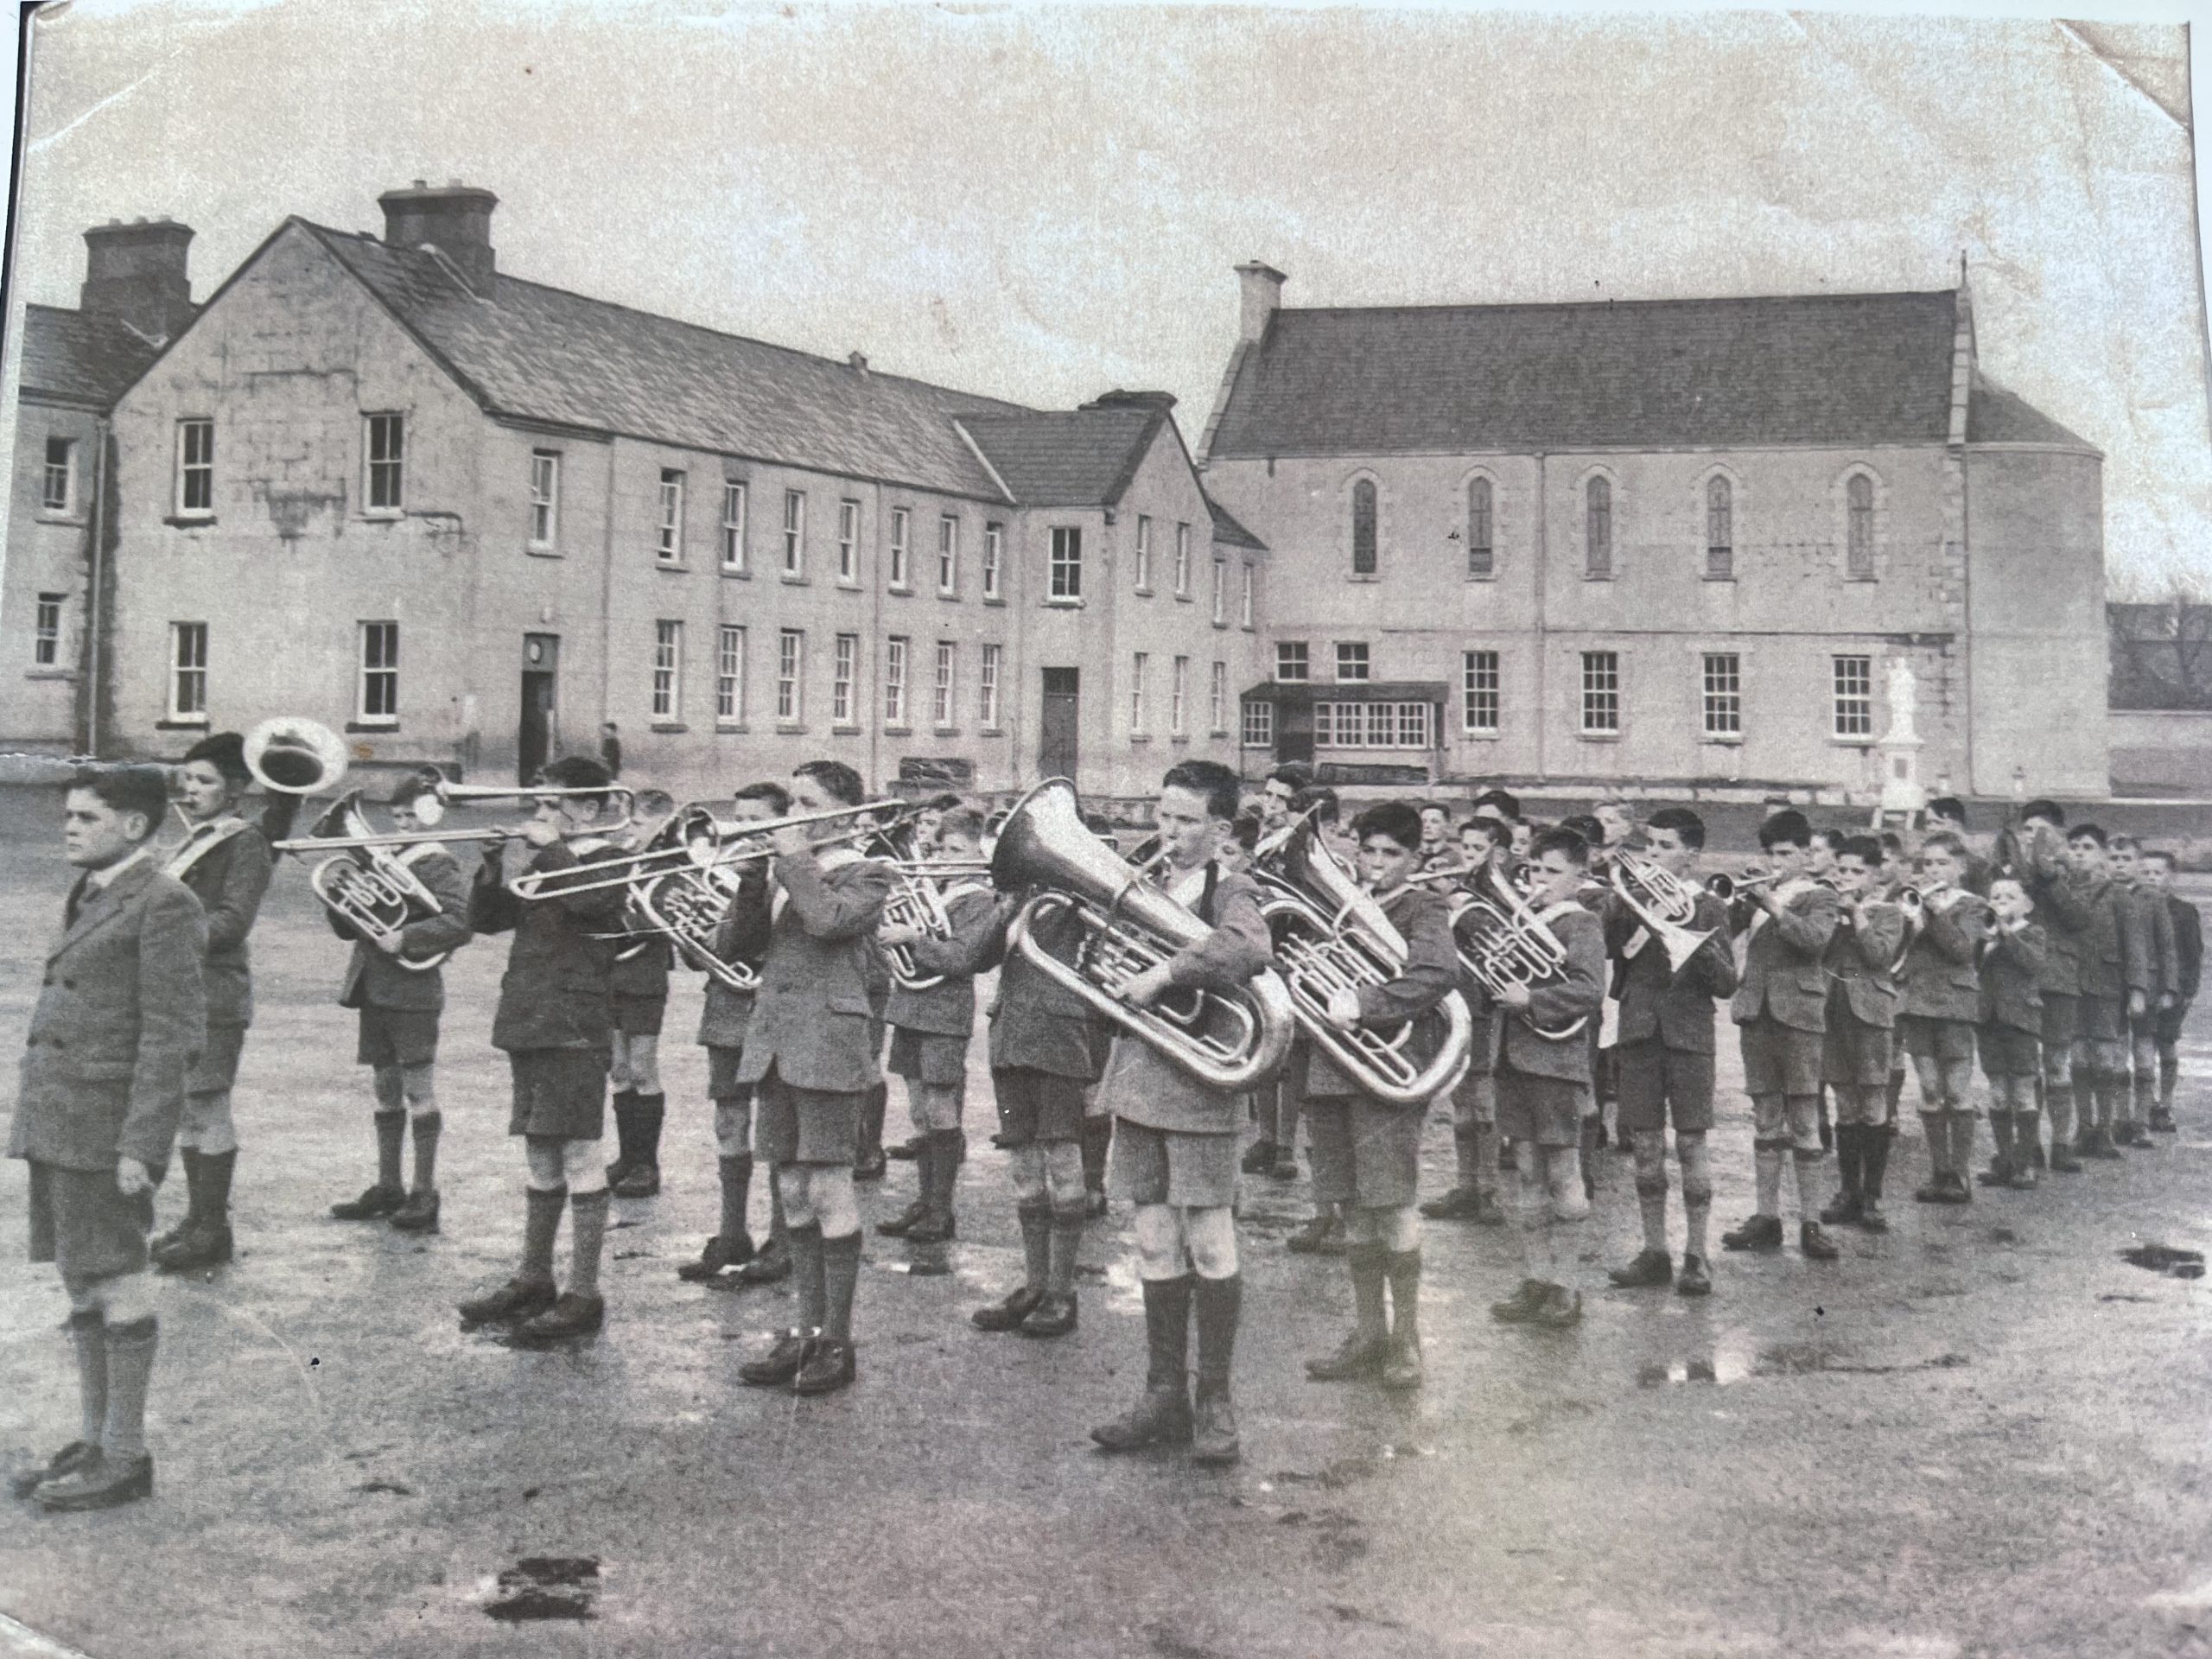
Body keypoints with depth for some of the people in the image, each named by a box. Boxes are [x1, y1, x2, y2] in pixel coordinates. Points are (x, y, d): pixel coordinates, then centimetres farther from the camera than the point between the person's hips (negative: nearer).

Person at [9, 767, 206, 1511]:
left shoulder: (164, 904, -11)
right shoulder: (90, 897, 16)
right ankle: (94, 1442, 22)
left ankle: (126, 1457, 7)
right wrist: (36, 1118, 18)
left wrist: (141, 1144, -20)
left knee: (116, 1284, -2)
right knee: (81, 1283, 13)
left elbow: (173, 1032, -16)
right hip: (60, 1121, 9)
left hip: (109, 1121, -9)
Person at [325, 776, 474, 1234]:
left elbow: (459, 922, -20)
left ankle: (425, 1195, 2)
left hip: (414, 993, -7)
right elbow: (347, 929, 16)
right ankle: (388, 1188, 21)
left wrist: (406, 938, -24)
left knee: (420, 1093, -3)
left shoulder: (439, 865, -6)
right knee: (385, 1093, 13)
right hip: (374, 991, 7)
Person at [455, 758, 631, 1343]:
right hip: (528, 1023, 8)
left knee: (579, 1156, -6)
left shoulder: (607, 861, -5)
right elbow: (485, 918, 14)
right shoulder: (540, 861, 17)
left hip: (574, 1027, -8)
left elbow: (583, 898, -27)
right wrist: (497, 862, -1)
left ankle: (584, 1296, -3)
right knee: (539, 1157, 15)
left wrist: (548, 848, -15)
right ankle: (533, 1281, 24)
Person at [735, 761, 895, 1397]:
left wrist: (795, 860, -10)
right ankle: (807, 1331, 16)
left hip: (828, 1045, -7)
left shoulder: (865, 875, -1)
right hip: (773, 1045, 7)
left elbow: (828, 919, -21)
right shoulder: (782, 871, 18)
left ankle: (837, 1342, 1)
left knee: (829, 1190, -5)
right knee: (793, 1192, 9)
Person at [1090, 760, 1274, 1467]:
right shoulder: (1144, 884, 12)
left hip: (1198, 1089, -6)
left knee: (1210, 1248, 0)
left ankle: (1214, 1402, 10)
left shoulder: (1230, 892, -7)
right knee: (1157, 1249, 10)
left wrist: (1164, 973, -28)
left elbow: (1250, 949, -29)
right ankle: (1165, 1396, 18)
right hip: (1135, 1083, 6)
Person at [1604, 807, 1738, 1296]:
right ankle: (1654, 1252, 16)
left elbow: (1727, 983, -4)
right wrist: (1620, 911, -14)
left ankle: (1696, 1256, 6)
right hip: (1638, 1031, 3)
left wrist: (1695, 942, -19)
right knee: (1644, 1145, 6)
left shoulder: (1707, 908, 2)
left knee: (1690, 1144, -2)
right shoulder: (1627, 901, 8)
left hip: (1688, 1034, -3)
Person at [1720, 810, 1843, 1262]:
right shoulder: (1755, 894, 14)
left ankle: (1810, 1224, -1)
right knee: (1765, 1120, 9)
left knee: (1804, 1122, -3)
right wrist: (1730, 902, -14)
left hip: (1798, 1015, -4)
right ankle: (1766, 1217, 15)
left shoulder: (1818, 896, 2)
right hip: (1755, 1013, 5)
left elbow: (1816, 938, -17)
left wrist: (1775, 908, -24)